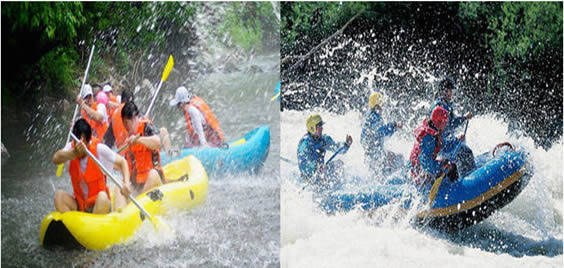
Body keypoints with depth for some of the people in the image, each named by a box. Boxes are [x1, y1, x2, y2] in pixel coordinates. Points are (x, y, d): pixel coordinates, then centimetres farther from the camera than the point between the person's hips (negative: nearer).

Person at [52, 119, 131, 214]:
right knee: (59, 194, -22)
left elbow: (122, 162, -4)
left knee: (102, 196, -34)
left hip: (98, 205, -3)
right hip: (79, 205, 3)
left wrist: (126, 183, -22)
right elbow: (55, 159, -26)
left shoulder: (99, 149, -13)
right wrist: (74, 153, -45)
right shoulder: (71, 147, -6)